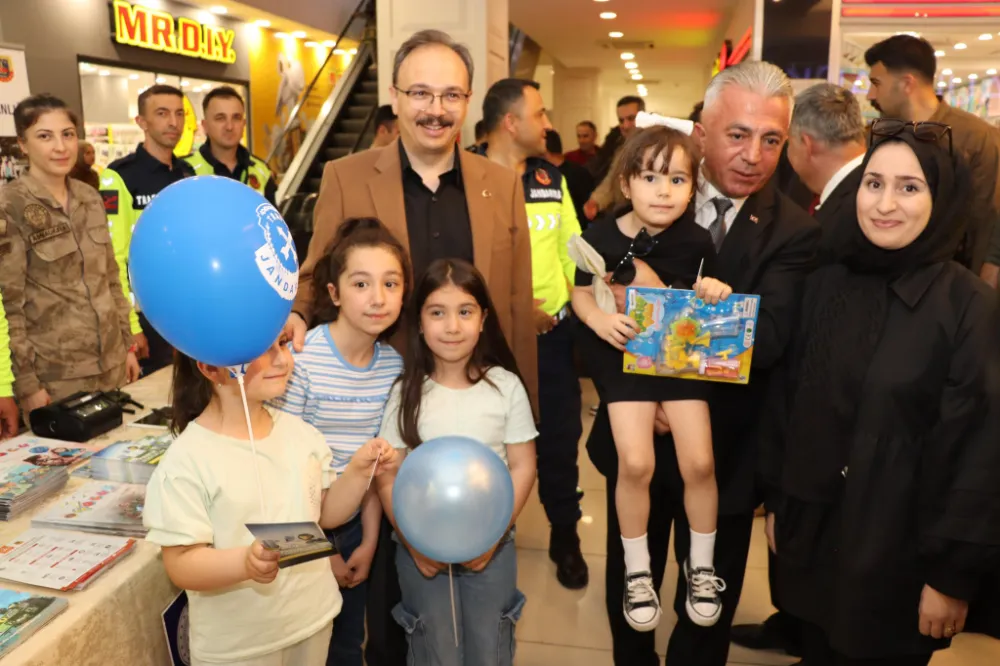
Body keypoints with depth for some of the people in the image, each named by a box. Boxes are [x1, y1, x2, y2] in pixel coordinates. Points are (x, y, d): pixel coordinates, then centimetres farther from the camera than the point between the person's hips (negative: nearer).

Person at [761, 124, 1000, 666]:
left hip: (901, 549, -3)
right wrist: (776, 500, 7)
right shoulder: (825, 283, -1)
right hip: (812, 533, 4)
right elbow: (791, 401, 4)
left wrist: (954, 574, -10)